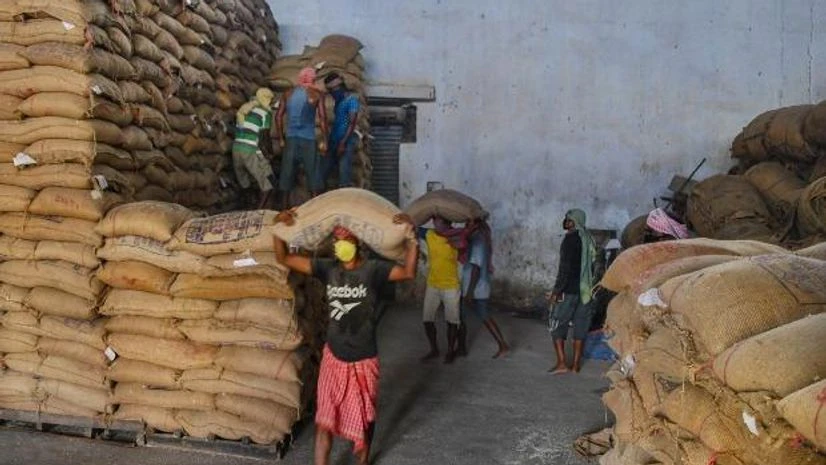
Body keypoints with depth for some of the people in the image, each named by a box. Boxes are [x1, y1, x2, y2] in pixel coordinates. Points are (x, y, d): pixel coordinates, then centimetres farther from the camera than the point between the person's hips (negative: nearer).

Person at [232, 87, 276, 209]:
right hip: (252, 153, -7)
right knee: (268, 185, 3)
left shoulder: (244, 109, 17)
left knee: (245, 185, 19)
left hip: (237, 149, 7)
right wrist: (271, 152, 9)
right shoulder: (266, 112, -4)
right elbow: (265, 137, -9)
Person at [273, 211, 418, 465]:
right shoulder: (328, 268, -4)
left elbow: (408, 272, -30)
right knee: (324, 418, 5)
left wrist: (412, 236, -38)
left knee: (363, 417, 16)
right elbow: (284, 258, -2)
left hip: (363, 360, -2)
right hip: (333, 357, 2)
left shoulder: (373, 269, -13)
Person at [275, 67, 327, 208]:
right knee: (312, 173, 3)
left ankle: (284, 208, 10)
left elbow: (278, 116, 9)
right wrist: (324, 141, -3)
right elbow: (322, 117, -7)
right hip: (308, 138, -3)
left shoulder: (288, 93, 11)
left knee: (287, 172, 7)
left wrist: (281, 138, 14)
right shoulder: (317, 94, 0)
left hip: (290, 138, 4)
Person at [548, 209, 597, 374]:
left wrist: (557, 290, -15)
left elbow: (565, 267, -19)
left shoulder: (570, 239, -14)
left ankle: (561, 363, -3)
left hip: (569, 289, -8)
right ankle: (576, 364, 13)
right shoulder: (588, 239, 10)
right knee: (580, 325, 10)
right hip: (585, 289, 8)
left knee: (557, 324, 2)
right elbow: (591, 266, 15)